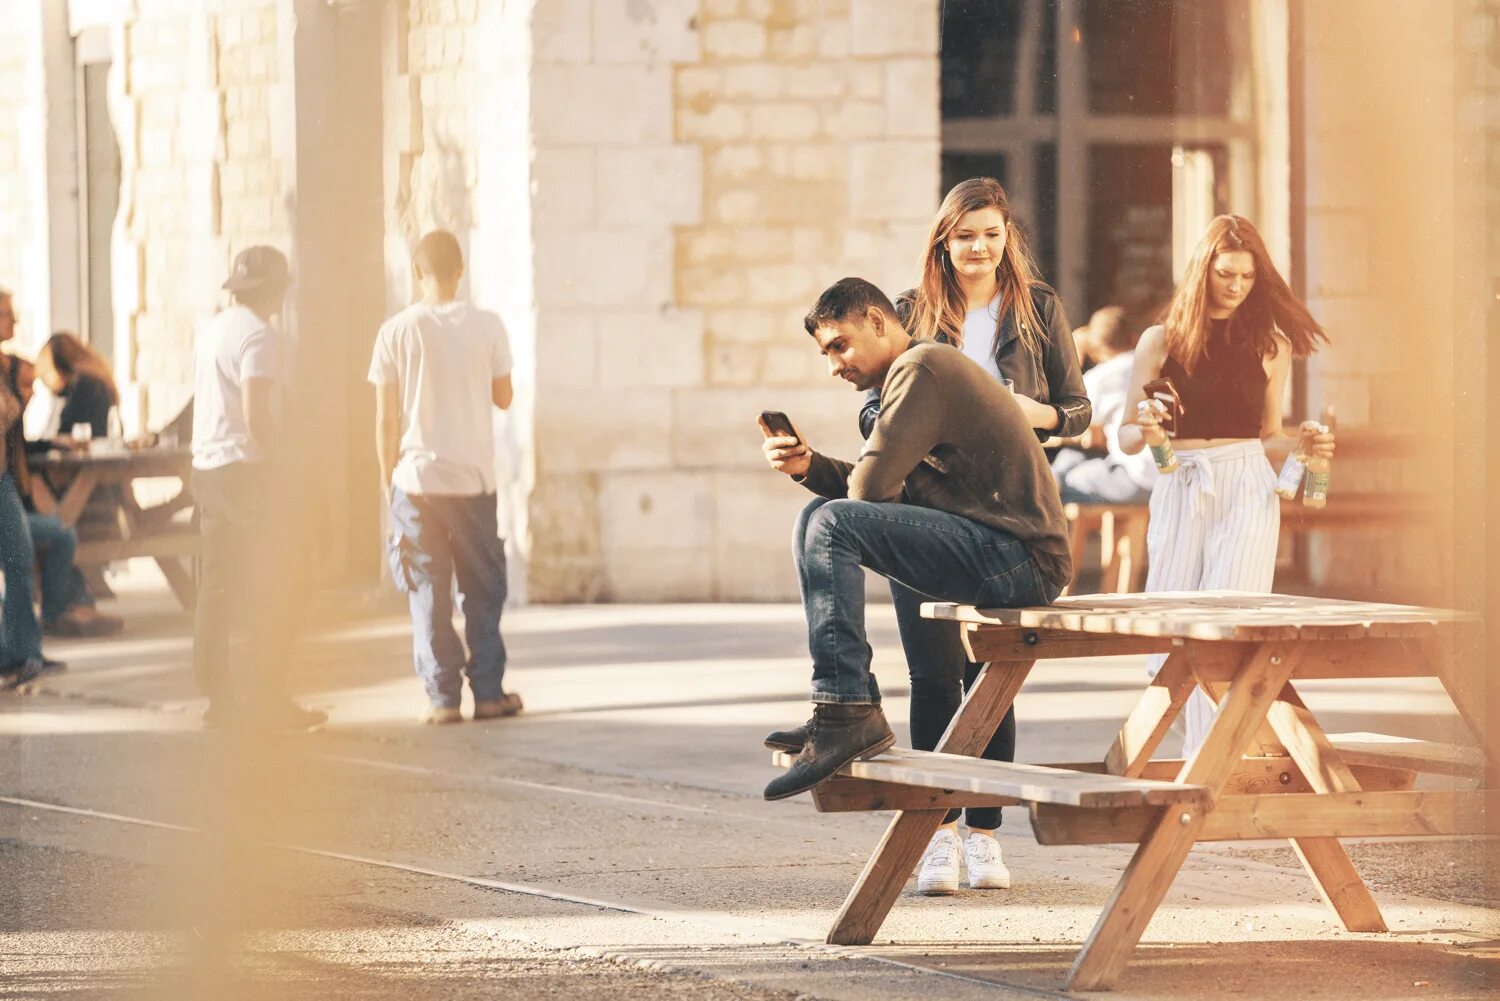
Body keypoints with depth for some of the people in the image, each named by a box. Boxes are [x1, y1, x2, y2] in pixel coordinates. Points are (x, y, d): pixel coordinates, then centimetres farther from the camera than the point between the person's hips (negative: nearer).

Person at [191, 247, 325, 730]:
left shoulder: (211, 330, 12)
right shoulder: (259, 335, -14)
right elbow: (256, 416, -21)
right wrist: (276, 458, -11)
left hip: (207, 468, 8)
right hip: (246, 469, -8)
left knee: (216, 588, 10)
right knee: (266, 593, -3)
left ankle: (219, 695, 12)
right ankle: (266, 699, -5)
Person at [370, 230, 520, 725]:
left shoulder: (397, 332, -5)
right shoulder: (487, 326, -3)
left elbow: (385, 418, -2)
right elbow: (503, 398, 7)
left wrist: (387, 477, 10)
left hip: (417, 479, -1)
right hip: (474, 478, 1)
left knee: (428, 591, 4)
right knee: (483, 588, 10)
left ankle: (442, 696, 0)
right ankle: (488, 692, 8)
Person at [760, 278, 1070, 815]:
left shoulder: (922, 367, -9)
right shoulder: (930, 368, 25)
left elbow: (870, 485, -15)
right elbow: (878, 489, 21)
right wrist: (810, 466, 6)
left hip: (1018, 558, -11)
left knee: (826, 523, -20)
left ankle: (845, 711, -25)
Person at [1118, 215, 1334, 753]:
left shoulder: (1270, 344, 10)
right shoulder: (1162, 341, 7)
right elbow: (1126, 436, 8)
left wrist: (1302, 445, -3)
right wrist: (1144, 430, -14)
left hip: (1247, 490, -1)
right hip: (1179, 488, 1)